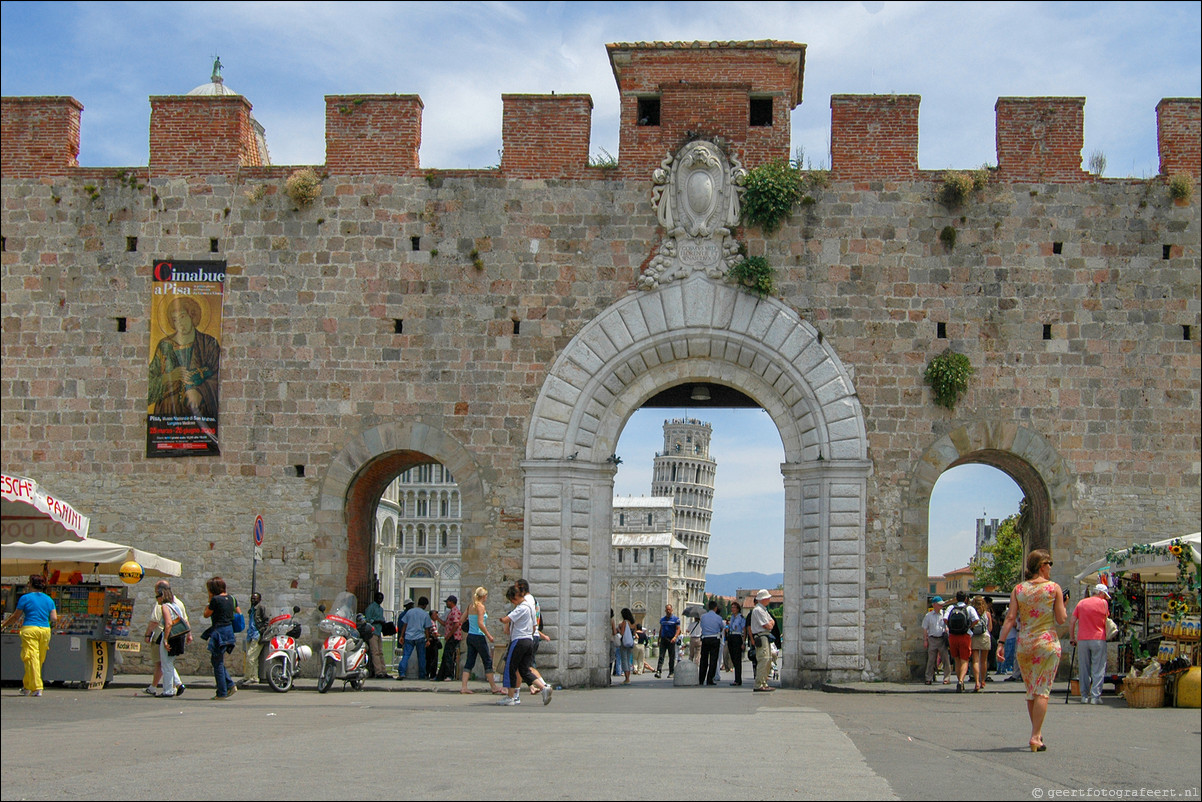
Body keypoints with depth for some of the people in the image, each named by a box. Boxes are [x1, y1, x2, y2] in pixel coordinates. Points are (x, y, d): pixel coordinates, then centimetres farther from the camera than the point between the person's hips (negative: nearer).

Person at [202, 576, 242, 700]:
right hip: (229, 630, 8)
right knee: (217, 660, 19)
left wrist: (209, 602, 5)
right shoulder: (231, 598, 8)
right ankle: (230, 685, 9)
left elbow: (206, 614, -4)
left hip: (219, 631, -8)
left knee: (217, 662, 0)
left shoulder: (216, 599, -14)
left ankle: (222, 693, 2)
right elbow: (239, 613, 16)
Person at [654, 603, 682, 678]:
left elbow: (678, 629, -4)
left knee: (671, 657, 3)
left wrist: (675, 637, -19)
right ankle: (658, 671, -16)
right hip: (663, 639, 3)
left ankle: (671, 672, 12)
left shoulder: (675, 619, 1)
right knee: (661, 656, -8)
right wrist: (659, 639, 18)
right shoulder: (662, 620, 14)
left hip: (671, 640, -3)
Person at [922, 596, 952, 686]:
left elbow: (948, 625, 11)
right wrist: (925, 640, 5)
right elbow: (925, 629, 11)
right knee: (931, 659, 2)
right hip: (932, 639, 0)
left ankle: (947, 678, 2)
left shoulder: (944, 614, 7)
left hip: (943, 639, 0)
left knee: (946, 659, -4)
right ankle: (929, 678, 8)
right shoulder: (928, 615, 8)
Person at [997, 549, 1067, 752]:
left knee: (1031, 690, 15)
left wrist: (1001, 643, -3)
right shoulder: (1054, 588, -3)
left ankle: (1037, 732, 26)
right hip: (1047, 642, -4)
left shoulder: (1018, 589, 4)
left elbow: (1011, 618, -3)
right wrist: (1062, 606, 15)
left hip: (1024, 644, 4)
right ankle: (1035, 737, -10)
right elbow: (1061, 619, -4)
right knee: (1042, 690, -4)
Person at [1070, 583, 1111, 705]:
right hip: (1098, 639, -3)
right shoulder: (1103, 603, 1)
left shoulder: (1081, 603, 10)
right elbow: (1106, 621, 7)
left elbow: (1072, 622, 6)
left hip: (1082, 640, 3)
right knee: (1098, 669, -1)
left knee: (1084, 669, 8)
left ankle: (1084, 696, 8)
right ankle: (1095, 696, -7)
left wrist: (1072, 638, 11)